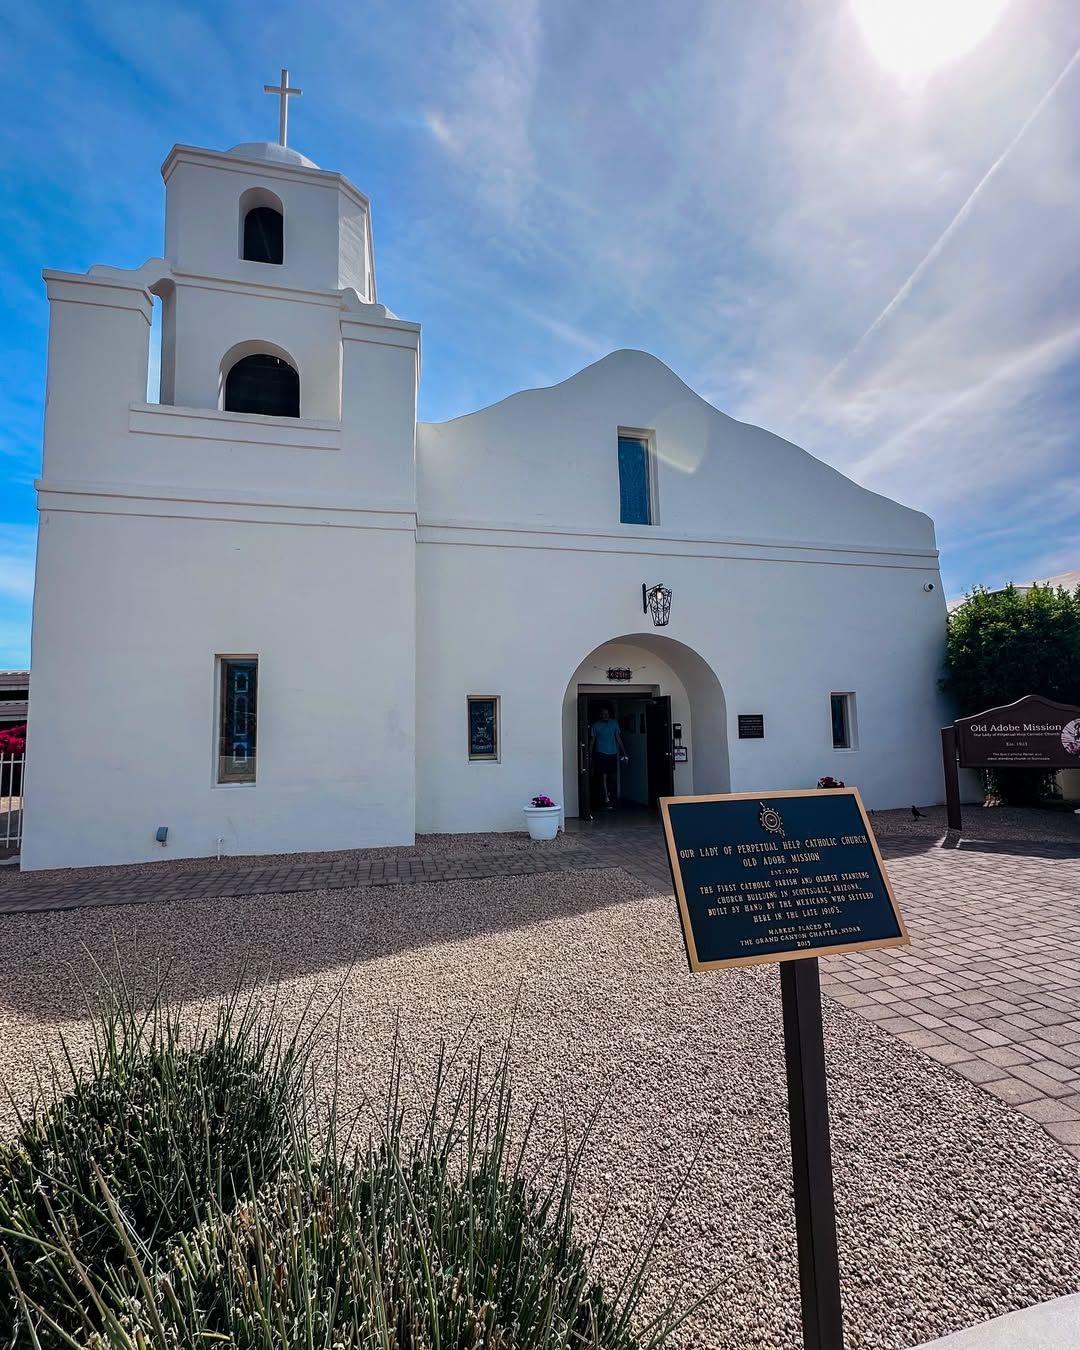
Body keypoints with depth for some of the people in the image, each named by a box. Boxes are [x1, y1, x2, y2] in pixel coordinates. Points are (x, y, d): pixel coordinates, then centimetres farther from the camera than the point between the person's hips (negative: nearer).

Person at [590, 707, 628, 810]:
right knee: (604, 776, -10)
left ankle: (610, 799, 22)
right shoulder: (596, 725, -1)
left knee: (613, 777, 5)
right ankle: (607, 799, -9)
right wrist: (590, 755, -3)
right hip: (601, 754, -3)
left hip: (613, 754, 3)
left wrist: (624, 753, 6)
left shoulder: (614, 723, 7)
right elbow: (593, 740, 1)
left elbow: (618, 738, 9)